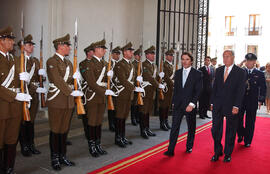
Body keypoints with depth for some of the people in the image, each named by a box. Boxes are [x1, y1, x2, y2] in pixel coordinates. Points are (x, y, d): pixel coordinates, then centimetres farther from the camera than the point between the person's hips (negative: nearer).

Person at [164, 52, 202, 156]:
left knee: (191, 127, 12)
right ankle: (171, 150, -1)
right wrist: (173, 102, 9)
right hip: (178, 105, 3)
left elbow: (198, 91, -9)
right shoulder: (178, 72, 9)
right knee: (174, 127, -3)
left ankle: (189, 147, 31)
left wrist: (192, 104, -17)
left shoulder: (197, 74, -4)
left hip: (190, 105, -2)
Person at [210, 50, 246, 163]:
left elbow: (240, 91, -8)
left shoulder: (240, 72, -4)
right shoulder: (219, 70, 9)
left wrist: (236, 106, -14)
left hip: (231, 106, -3)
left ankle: (228, 154, 23)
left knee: (230, 131, 9)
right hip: (217, 106, 4)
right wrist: (212, 103, 7)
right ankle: (218, 152, 21)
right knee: (215, 130, 5)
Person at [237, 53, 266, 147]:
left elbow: (263, 88, 3)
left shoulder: (260, 74, 3)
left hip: (252, 102, -1)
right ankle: (241, 135, 27)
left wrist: (261, 100, -4)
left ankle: (247, 141, 20)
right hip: (240, 100, 1)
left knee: (250, 123, 7)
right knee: (238, 119, 1)